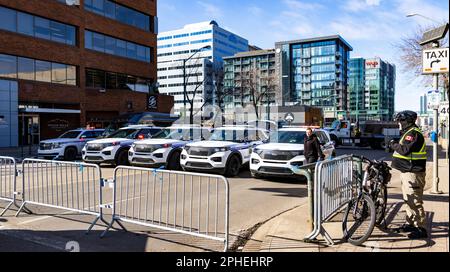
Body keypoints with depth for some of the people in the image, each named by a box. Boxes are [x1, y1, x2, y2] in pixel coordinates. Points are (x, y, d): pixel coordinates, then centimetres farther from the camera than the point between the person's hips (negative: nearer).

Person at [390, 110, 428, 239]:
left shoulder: (413, 133, -16)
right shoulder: (409, 132, 18)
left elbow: (405, 150, -26)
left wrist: (394, 145, -12)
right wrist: (396, 145, 7)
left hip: (412, 173, -11)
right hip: (407, 172, 11)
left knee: (415, 202, -7)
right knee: (408, 200, 18)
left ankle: (421, 229, -2)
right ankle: (410, 224, 28)